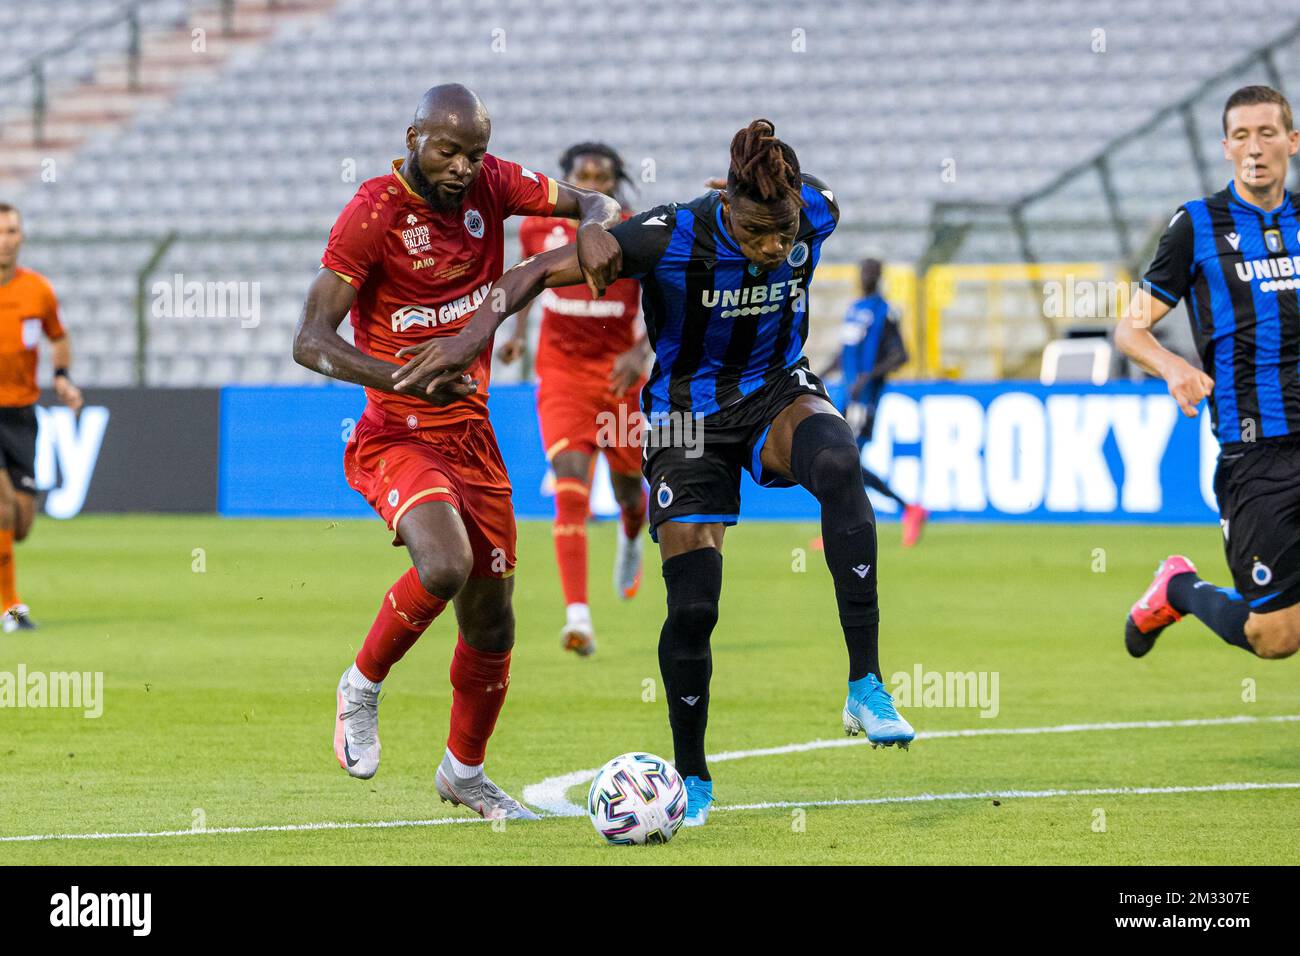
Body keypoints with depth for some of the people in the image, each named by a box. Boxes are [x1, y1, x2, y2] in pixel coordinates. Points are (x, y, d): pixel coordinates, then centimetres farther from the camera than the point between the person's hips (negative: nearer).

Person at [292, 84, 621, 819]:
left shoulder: (490, 185, 0)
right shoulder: (375, 211, -15)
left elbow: (592, 203, 8)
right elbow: (310, 342, -19)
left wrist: (597, 228, -18)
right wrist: (401, 378, -34)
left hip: (471, 430, 6)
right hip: (397, 435, -6)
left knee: (490, 615, 12)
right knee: (445, 566, -31)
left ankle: (465, 771, 35)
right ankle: (363, 688, -4)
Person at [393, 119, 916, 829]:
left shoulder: (818, 212, -16)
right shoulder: (671, 237, -27)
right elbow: (540, 270, -24)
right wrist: (474, 333, -36)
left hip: (777, 394, 2)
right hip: (688, 416, -2)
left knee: (836, 461, -34)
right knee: (693, 604, -7)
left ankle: (866, 685, -33)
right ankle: (691, 776, 18)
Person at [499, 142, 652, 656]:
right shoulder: (539, 227, -3)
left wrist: (641, 352, -27)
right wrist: (519, 332, 10)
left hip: (620, 374, 0)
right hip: (562, 373, 0)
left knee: (627, 486, 14)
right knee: (571, 483, -19)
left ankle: (631, 539, 56)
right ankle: (578, 616, -26)